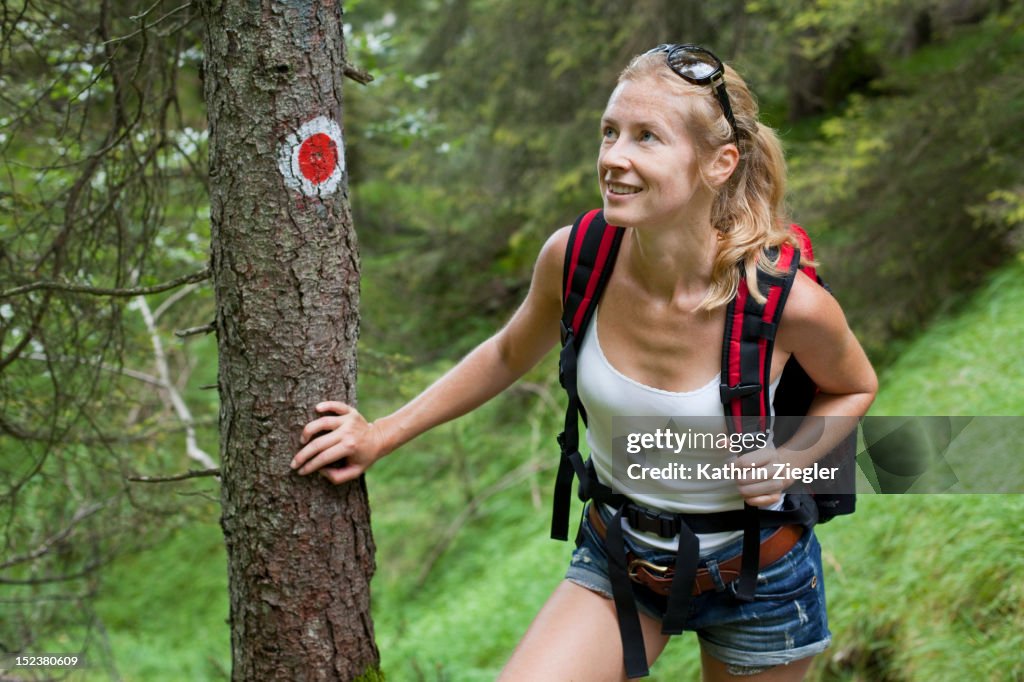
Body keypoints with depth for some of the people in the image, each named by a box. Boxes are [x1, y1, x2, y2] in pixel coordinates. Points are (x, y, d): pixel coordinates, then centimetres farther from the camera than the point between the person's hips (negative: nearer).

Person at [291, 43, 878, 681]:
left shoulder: (789, 302, -26)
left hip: (757, 571, -1)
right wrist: (382, 435, 5)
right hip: (616, 557, 2)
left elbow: (855, 387, -2)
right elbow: (509, 354, 4)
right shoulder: (575, 258, -18)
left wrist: (792, 458, -21)